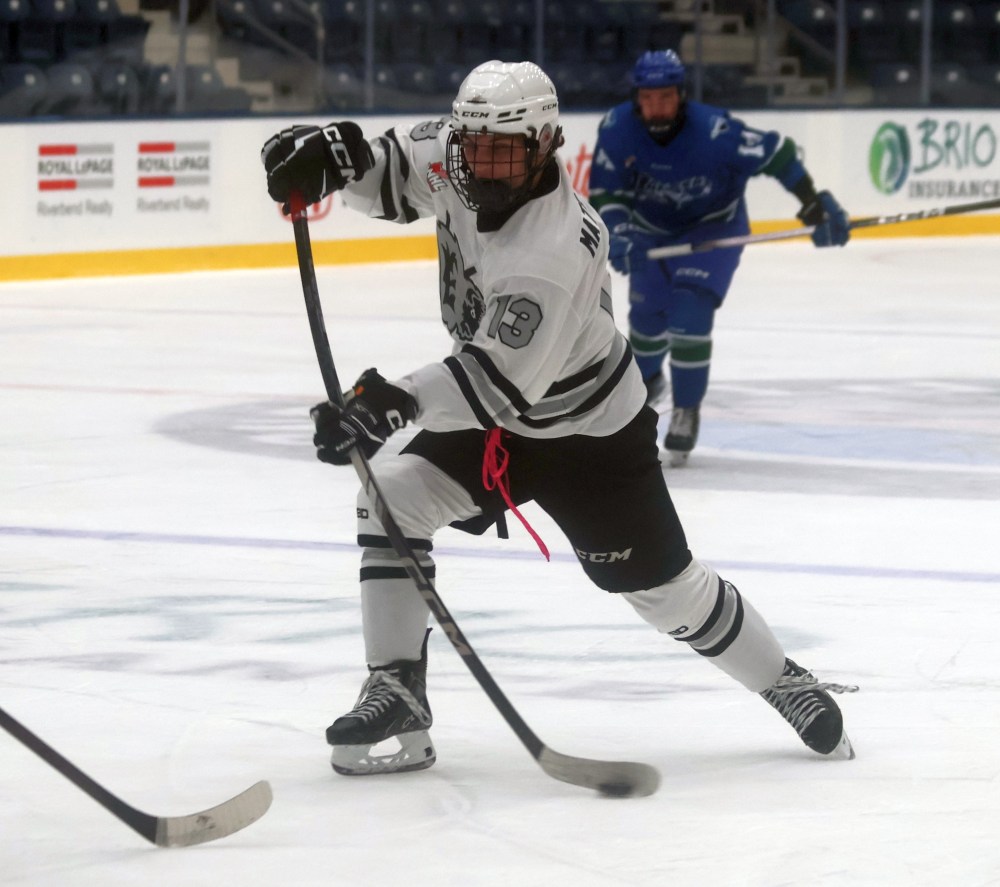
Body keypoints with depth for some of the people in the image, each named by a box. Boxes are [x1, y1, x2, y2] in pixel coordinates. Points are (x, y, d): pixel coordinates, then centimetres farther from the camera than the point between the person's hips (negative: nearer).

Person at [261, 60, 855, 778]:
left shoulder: (553, 251, -38)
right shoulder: (459, 158, -15)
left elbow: (502, 378, -43)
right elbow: (392, 172, 3)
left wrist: (398, 402, -56)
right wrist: (334, 154, -20)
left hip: (589, 432, -7)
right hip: (494, 417, 7)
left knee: (662, 587, 1)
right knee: (392, 497, -11)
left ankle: (788, 685, 25)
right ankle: (396, 691, -8)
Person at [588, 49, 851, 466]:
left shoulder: (714, 131, -34)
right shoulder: (617, 128, -24)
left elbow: (777, 154, -24)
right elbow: (605, 192, -16)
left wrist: (816, 205, -24)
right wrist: (616, 233, -34)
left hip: (714, 227, -3)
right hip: (651, 228, 3)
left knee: (690, 314, -19)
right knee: (648, 314, 10)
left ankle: (686, 411, -1)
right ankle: (646, 381, 45)